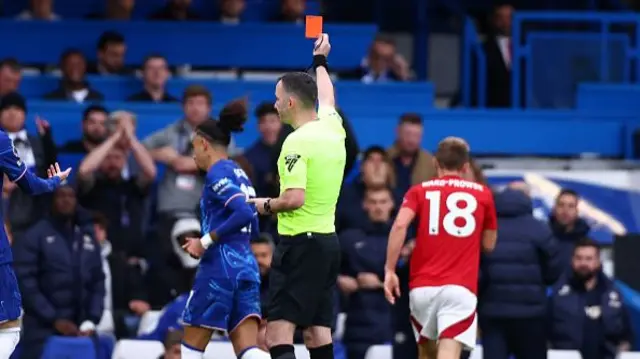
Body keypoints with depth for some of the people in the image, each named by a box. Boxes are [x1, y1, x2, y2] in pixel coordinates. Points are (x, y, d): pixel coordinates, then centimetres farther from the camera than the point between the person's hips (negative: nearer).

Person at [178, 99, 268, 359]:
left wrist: (206, 241, -14)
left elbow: (244, 214, -22)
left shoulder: (217, 174, -8)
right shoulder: (239, 174, 19)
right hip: (247, 267, 8)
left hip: (220, 267, -8)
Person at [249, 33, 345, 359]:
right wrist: (320, 61, 48)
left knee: (279, 332, -12)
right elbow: (326, 98, 32)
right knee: (317, 332, 9)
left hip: (300, 243, -9)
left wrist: (267, 205, -4)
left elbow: (294, 198, -24)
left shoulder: (296, 143, -16)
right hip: (328, 239, 9)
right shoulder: (332, 127, 8)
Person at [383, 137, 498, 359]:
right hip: (460, 287, -2)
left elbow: (400, 225, -7)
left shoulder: (420, 191, 11)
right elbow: (489, 244, 18)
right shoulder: (482, 194, 13)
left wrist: (390, 270, -6)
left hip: (422, 286, 2)